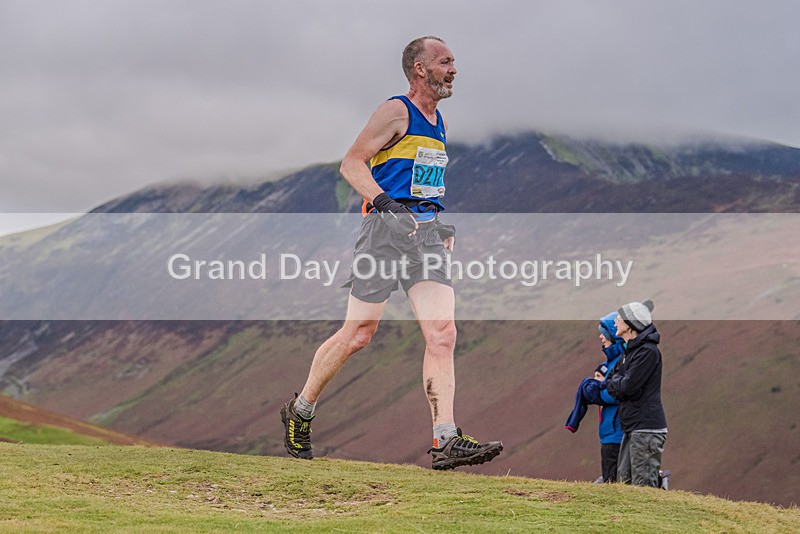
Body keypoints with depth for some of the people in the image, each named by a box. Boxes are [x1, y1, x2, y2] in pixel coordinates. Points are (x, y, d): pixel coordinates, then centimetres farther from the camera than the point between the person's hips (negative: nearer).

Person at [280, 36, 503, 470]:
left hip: (427, 233, 7)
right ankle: (299, 411, 19)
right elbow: (352, 164, -13)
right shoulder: (396, 111, -5)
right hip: (387, 226, -7)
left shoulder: (438, 122, 20)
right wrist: (385, 202, -27)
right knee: (358, 333, -2)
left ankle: (446, 442, -14)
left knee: (442, 334, -8)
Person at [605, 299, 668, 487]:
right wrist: (619, 383, -4)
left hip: (646, 429, -10)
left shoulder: (648, 351, -14)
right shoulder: (629, 351, 17)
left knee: (643, 485, -11)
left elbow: (627, 387, -19)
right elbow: (610, 384, 18)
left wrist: (616, 380, 2)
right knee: (623, 481, 12)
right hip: (632, 428, 10)